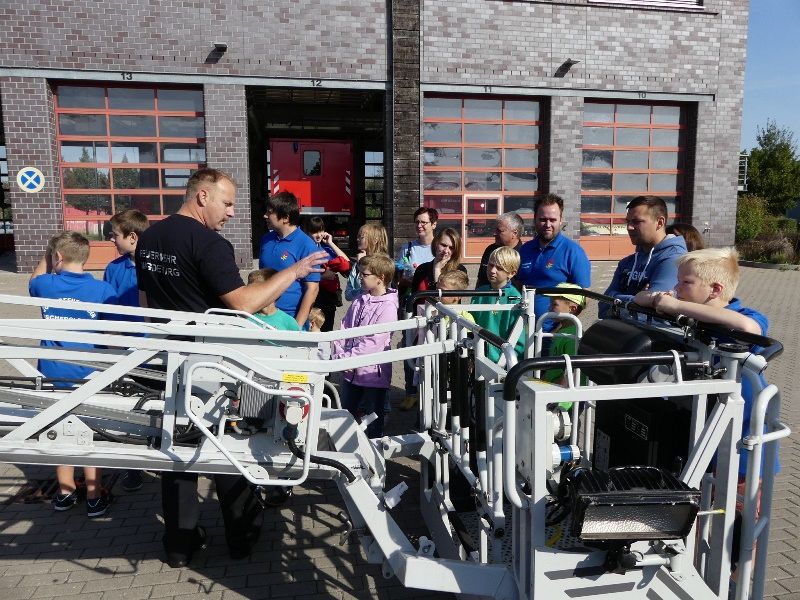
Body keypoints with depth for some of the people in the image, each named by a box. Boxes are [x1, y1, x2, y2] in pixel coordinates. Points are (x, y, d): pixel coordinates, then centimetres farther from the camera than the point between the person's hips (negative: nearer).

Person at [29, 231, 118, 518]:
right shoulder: (102, 289, -12)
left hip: (52, 373, 2)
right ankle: (94, 498, 17)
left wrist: (46, 254, 17)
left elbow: (34, 281, 21)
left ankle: (65, 493, 30)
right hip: (88, 374, -2)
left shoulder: (45, 285, -5)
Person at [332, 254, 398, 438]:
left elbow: (373, 342, -21)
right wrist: (339, 355, -5)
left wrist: (349, 358, -19)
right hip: (351, 371, 7)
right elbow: (344, 329, 7)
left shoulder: (388, 306, -15)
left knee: (374, 419, 9)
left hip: (373, 372, -7)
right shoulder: (360, 300, 8)